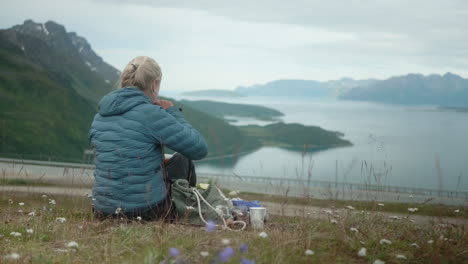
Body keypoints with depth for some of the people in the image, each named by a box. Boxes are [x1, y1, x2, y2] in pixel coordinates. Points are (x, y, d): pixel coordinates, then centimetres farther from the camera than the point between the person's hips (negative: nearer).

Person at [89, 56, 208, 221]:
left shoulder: (99, 116, 5)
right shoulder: (151, 114, -15)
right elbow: (199, 149, -10)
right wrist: (174, 113, 2)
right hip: (147, 210, -6)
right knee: (182, 158, 21)